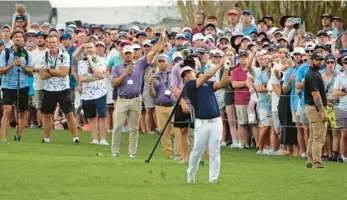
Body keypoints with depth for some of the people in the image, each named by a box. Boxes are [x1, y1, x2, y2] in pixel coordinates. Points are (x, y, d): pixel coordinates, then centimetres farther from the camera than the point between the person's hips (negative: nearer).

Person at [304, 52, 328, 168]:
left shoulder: (315, 74, 16)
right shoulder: (312, 75, -16)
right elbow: (315, 95, -22)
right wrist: (323, 111, -24)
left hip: (312, 108, 11)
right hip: (316, 108, -11)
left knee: (313, 137, 15)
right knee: (319, 137, -11)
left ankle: (311, 161, 20)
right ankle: (316, 162, -13)